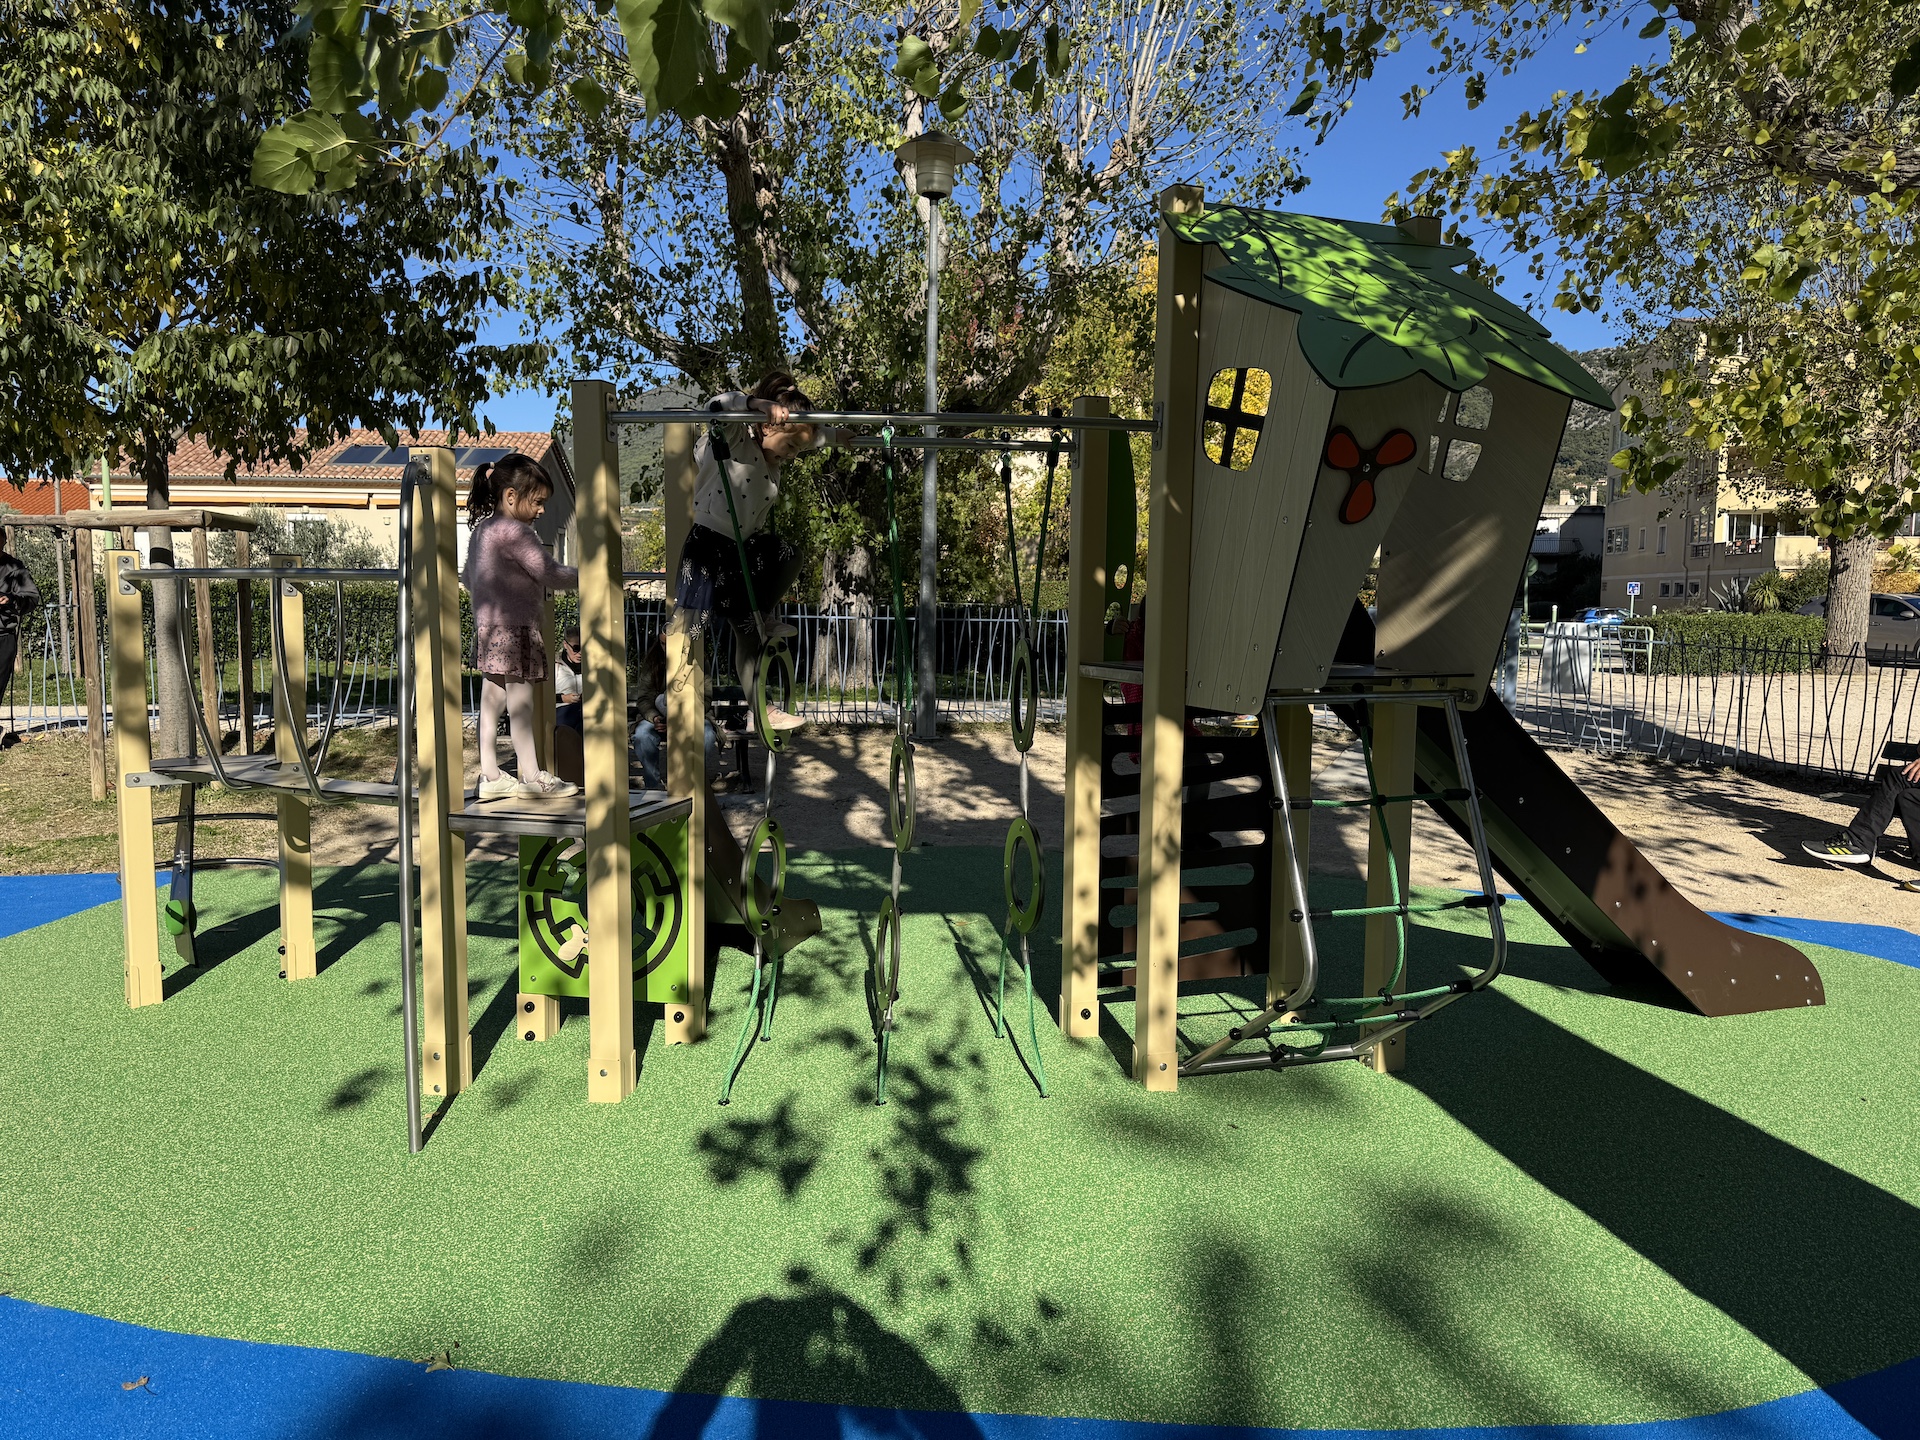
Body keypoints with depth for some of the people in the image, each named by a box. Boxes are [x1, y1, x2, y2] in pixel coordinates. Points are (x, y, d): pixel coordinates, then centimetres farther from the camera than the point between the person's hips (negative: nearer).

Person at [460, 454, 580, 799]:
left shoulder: (481, 529, 14)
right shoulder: (515, 532, -16)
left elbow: (468, 579, 23)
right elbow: (550, 574, -21)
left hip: (486, 628, 9)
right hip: (515, 628, -9)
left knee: (491, 702, 10)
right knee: (521, 703, -3)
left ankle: (490, 775, 15)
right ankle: (532, 777, 5)